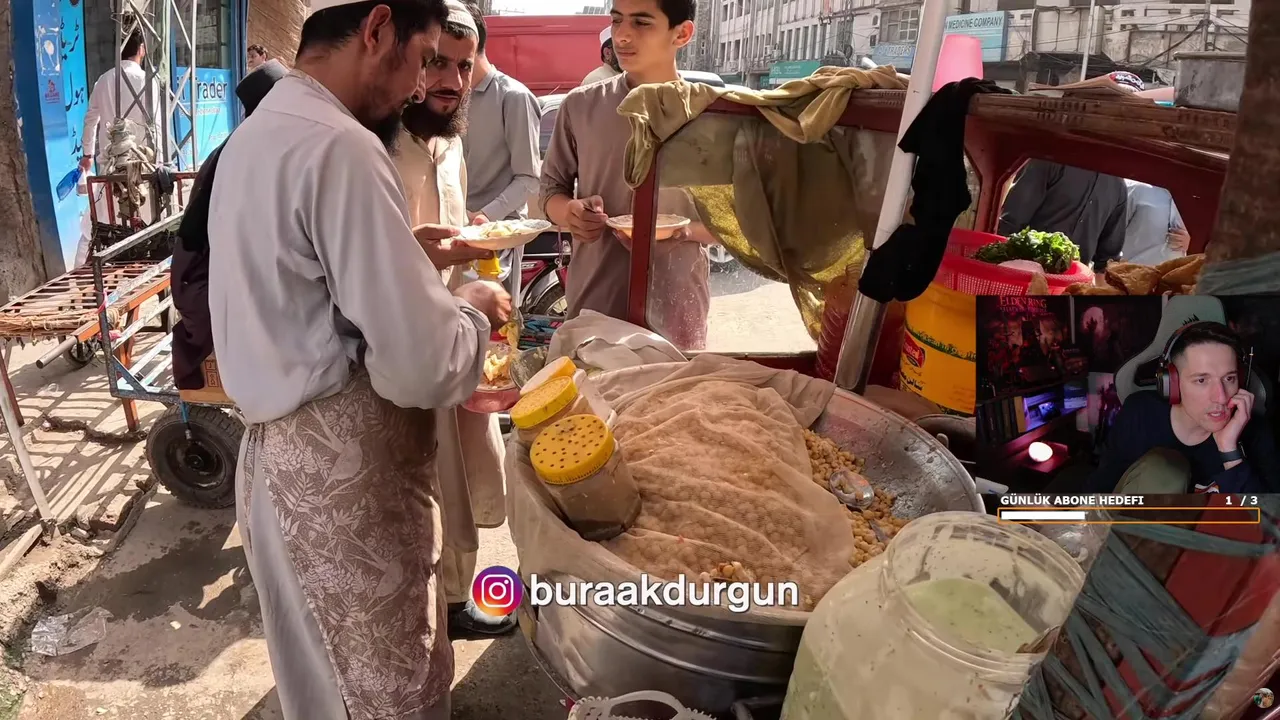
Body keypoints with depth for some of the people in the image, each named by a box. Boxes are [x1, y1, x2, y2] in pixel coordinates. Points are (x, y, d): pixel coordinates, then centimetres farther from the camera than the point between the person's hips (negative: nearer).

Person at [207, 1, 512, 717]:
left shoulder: (256, 131, 11)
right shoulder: (340, 147, -22)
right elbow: (423, 367, -26)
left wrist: (396, 251, 14)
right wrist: (475, 309, -6)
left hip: (284, 448, 10)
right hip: (345, 470, -10)